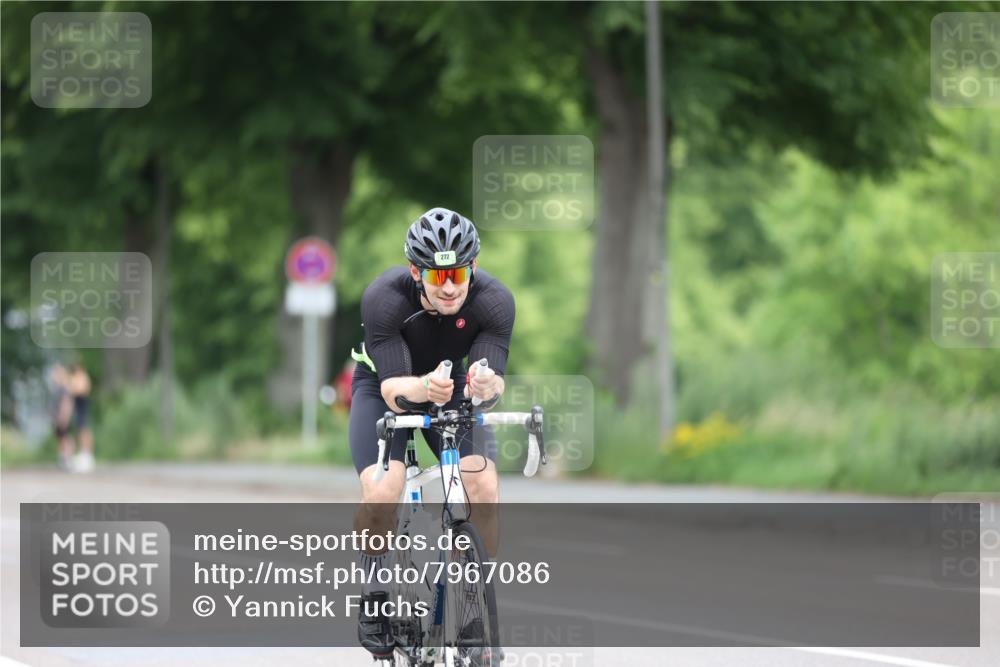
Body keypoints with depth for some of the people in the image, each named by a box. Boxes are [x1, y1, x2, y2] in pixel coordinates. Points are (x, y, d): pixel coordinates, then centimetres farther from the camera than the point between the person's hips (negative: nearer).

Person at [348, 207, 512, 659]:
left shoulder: (494, 301, -28)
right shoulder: (383, 298, -34)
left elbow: (493, 381, -31)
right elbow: (393, 389, -37)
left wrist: (488, 387, -55)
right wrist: (421, 389, -59)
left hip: (453, 388, 2)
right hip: (386, 386, -2)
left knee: (485, 488, -22)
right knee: (381, 493, -26)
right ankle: (374, 593, 1)